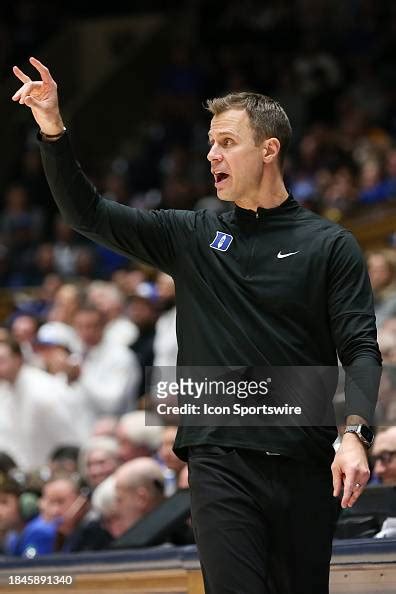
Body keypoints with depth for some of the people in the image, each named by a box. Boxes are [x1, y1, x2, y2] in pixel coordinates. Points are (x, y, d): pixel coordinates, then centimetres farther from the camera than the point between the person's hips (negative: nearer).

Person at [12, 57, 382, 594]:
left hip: (304, 466, -1)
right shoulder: (192, 237, 12)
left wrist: (355, 435, -17)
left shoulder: (330, 245, 5)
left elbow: (361, 348, -1)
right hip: (220, 460, 1)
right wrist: (52, 129, -2)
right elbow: (88, 214, 10)